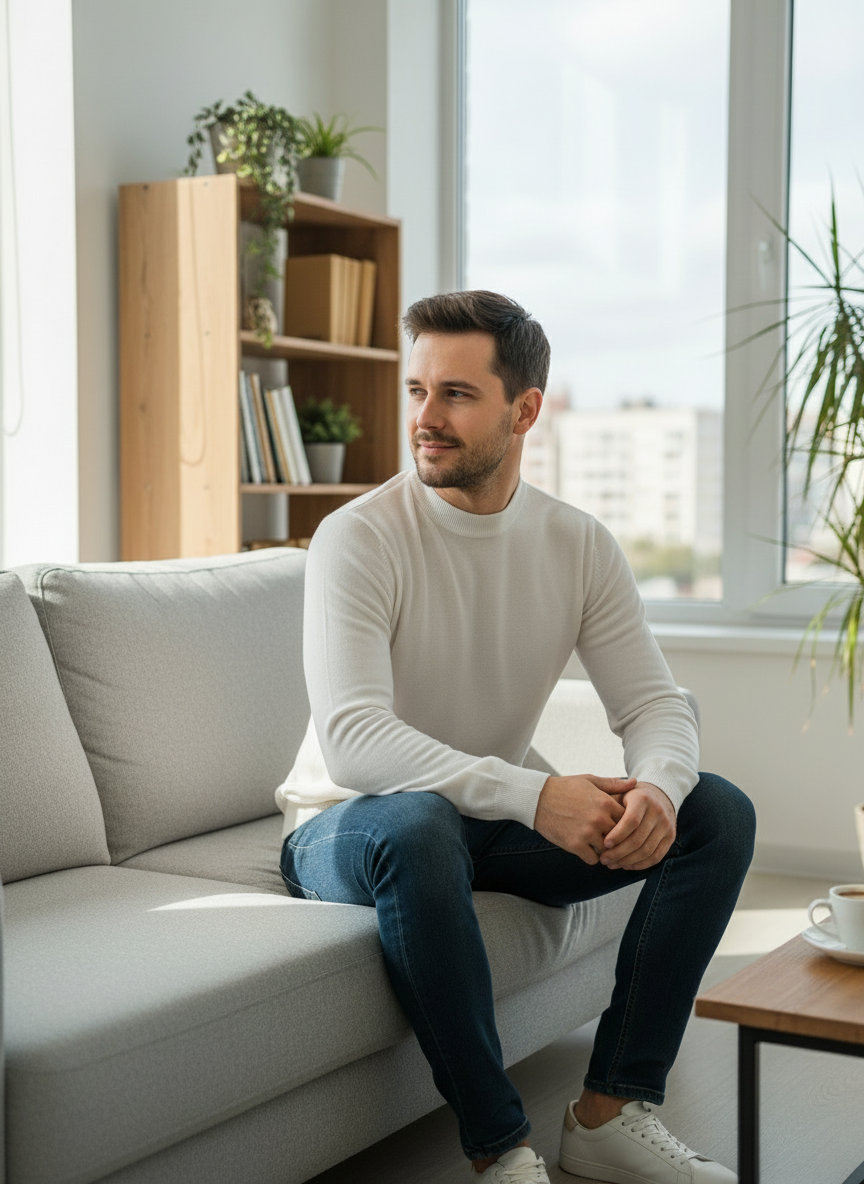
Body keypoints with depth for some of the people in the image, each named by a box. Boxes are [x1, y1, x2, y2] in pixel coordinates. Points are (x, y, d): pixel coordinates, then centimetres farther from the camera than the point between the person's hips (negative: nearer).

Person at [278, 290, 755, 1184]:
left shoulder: (580, 546, -2)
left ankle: (612, 1112, -8)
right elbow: (353, 737, -30)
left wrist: (658, 786, -29)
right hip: (350, 826, -5)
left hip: (498, 824, 5)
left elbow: (655, 703, -5)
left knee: (718, 811, -9)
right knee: (417, 824, -40)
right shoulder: (359, 537, -18)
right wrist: (531, 795, -40)